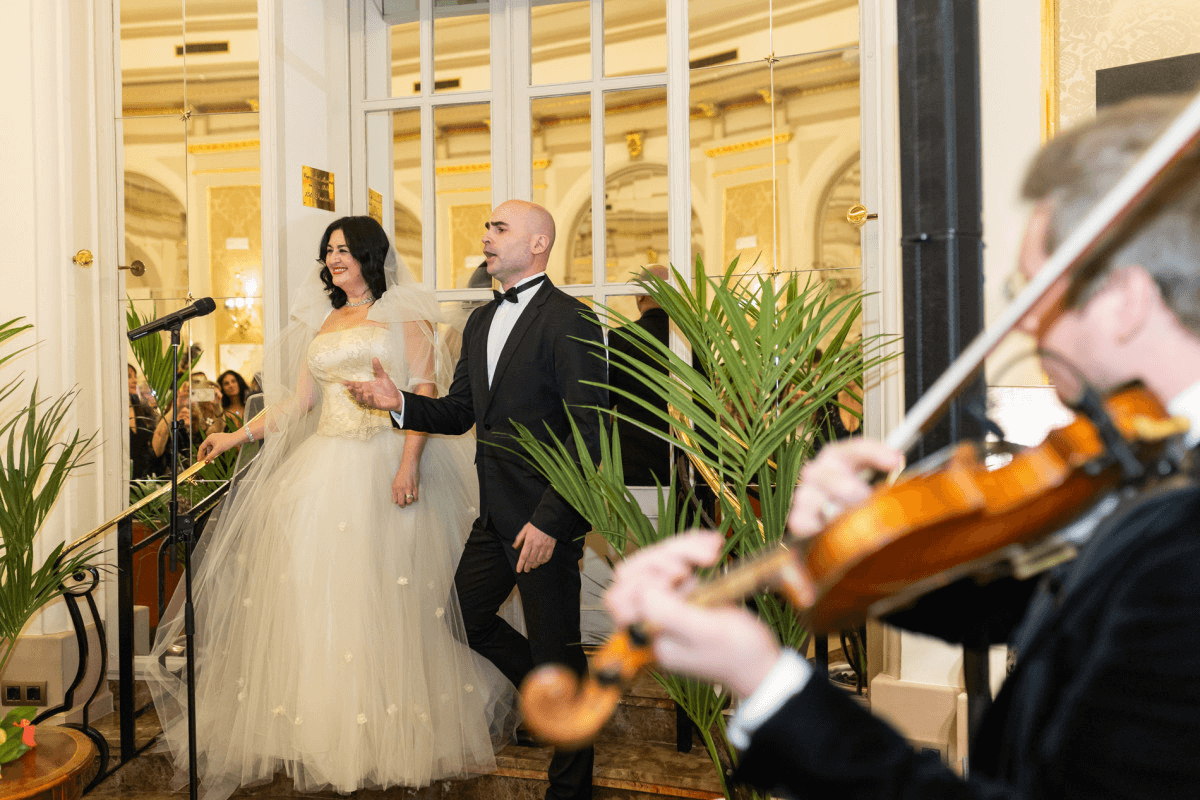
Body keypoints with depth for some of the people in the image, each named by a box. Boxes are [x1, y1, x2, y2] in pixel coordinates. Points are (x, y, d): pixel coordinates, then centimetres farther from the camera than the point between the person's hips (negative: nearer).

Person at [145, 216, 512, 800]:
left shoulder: (402, 314, 3)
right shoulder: (321, 323, 19)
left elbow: (426, 389, -7)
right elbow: (298, 402, 19)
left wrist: (410, 462, -18)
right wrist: (238, 436, 11)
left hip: (387, 461, -5)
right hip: (326, 464, 6)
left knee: (387, 592, -4)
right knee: (314, 587, 2)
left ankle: (393, 730, 9)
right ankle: (323, 728, 12)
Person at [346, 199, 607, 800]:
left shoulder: (570, 321, -13)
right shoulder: (481, 321, 14)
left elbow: (588, 434, -18)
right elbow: (458, 412, 16)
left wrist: (549, 520, -22)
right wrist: (399, 402, -2)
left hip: (544, 518, -8)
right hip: (494, 514, 8)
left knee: (555, 649, 5)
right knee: (466, 619, 16)